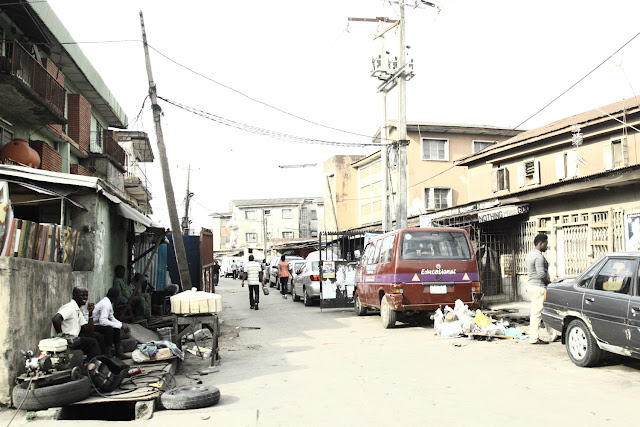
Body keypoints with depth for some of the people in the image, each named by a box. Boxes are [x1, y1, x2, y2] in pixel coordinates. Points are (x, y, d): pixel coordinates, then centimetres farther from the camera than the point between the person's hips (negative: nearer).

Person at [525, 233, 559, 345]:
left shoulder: (530, 254, 15)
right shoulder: (539, 256, -17)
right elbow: (541, 274, -24)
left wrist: (547, 280, 17)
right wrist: (549, 281, -5)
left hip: (531, 285, 11)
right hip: (538, 287, -11)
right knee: (537, 313, -6)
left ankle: (553, 335, 22)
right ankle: (534, 338, -2)